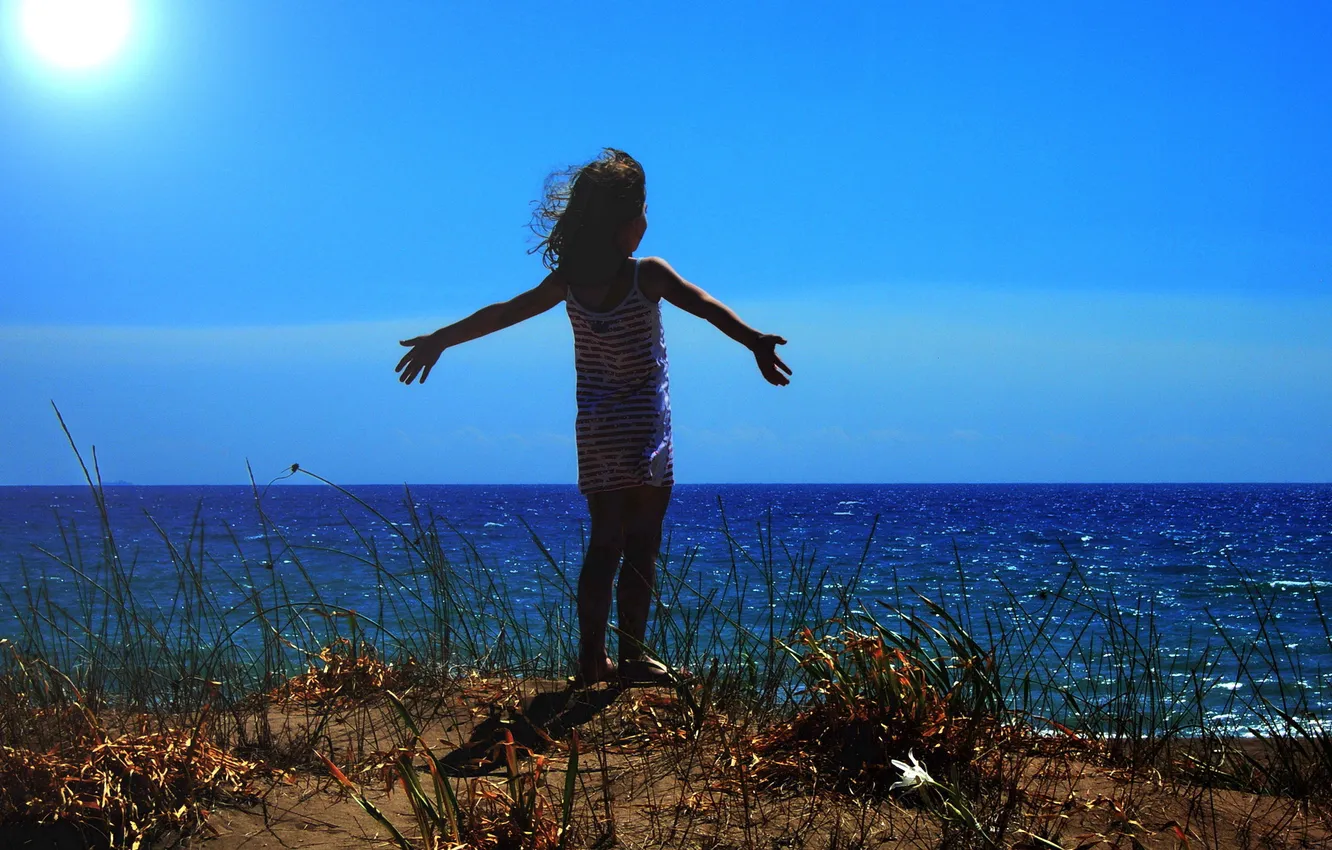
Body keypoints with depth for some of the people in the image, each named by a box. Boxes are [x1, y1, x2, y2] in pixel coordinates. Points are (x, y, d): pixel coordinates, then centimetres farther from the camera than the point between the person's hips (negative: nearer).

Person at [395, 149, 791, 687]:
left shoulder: (569, 281, 1)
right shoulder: (648, 275, -11)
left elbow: (502, 313, 8)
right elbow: (706, 307, -24)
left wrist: (439, 340, 18)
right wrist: (755, 342, -33)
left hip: (594, 432, 5)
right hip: (643, 432, -5)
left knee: (604, 543, 11)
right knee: (640, 546, 0)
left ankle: (592, 661, 10)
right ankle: (632, 658, -1)